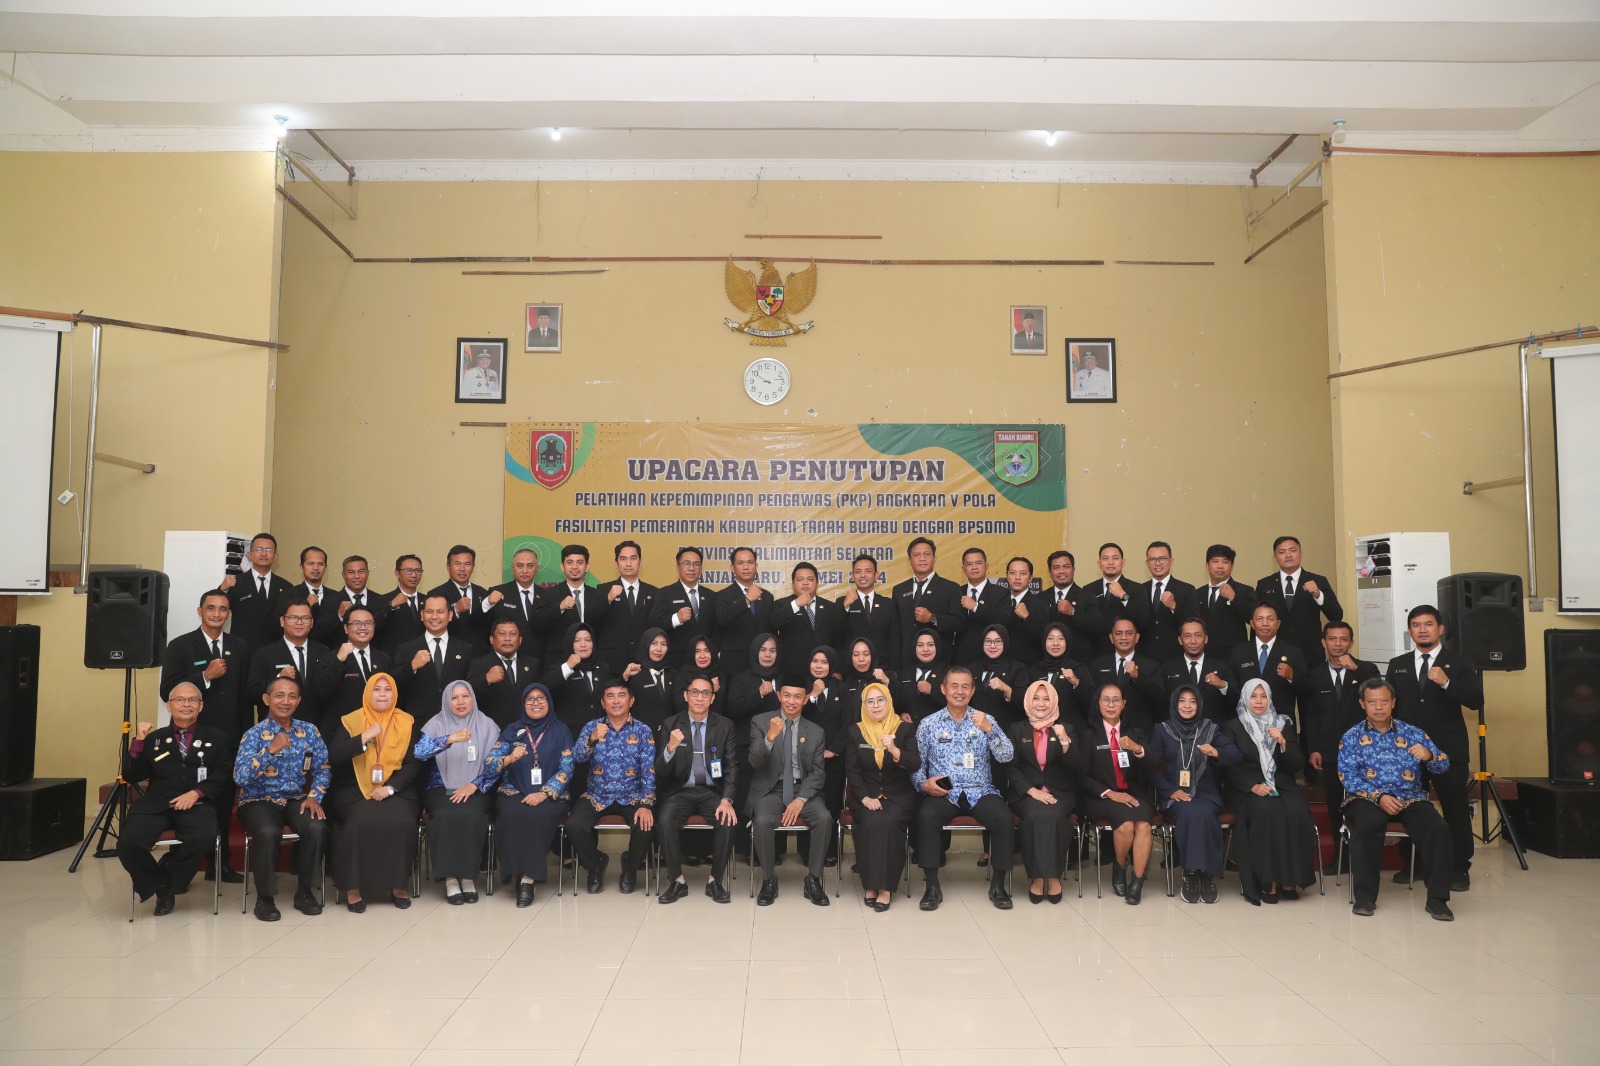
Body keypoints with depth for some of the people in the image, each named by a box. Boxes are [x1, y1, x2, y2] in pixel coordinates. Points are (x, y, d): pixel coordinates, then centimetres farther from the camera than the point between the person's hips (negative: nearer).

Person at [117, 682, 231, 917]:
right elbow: (130, 777, 13)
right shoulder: (154, 738, 21)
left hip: (196, 805, -2)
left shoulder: (217, 739, 15)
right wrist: (139, 741, 0)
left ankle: (168, 881, -2)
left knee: (204, 838, -34)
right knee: (128, 844, -27)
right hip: (156, 804, 2)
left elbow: (222, 778, 4)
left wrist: (196, 793, -14)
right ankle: (161, 886, 2)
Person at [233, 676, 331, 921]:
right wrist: (271, 750, -29)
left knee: (317, 828, -28)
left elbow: (322, 769, 4)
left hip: (296, 799, 3)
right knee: (269, 832, -35)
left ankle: (304, 891, -6)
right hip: (259, 800, -3)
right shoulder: (254, 735, -7)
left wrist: (314, 797, -13)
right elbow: (240, 778, -20)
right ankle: (265, 897, -12)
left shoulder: (309, 731, 4)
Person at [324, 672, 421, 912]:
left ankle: (398, 884, -10)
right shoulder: (350, 721, 3)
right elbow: (334, 756, -10)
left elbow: (415, 763, 0)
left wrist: (390, 788, -13)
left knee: (402, 821, -27)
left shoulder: (407, 722, 5)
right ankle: (353, 886, -13)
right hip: (356, 791, -1)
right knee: (361, 822, -30)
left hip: (396, 790, 1)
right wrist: (365, 737, -17)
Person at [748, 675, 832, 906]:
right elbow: (755, 762, -10)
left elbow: (818, 772, 2)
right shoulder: (760, 722, 1)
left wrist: (801, 800, -15)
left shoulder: (815, 731, 7)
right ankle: (769, 880, -10)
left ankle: (813, 880, -11)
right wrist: (770, 737, -30)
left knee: (824, 818, -27)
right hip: (771, 789, -2)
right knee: (763, 821, -32)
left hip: (803, 790, 2)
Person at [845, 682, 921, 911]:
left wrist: (895, 750, -29)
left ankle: (886, 888, -20)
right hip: (865, 795, 1)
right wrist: (865, 798, -14)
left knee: (889, 822, -31)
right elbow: (852, 770, 1)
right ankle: (870, 885, -16)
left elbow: (915, 765, -9)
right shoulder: (854, 732, 6)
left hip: (899, 795, -1)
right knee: (870, 823, -30)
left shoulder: (905, 729, 2)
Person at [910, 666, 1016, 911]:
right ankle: (932, 886, -17)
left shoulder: (985, 720, 9)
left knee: (1004, 818, -29)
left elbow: (1006, 757, -3)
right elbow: (916, 763, 8)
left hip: (980, 791, 1)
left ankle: (998, 885, -9)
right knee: (926, 816, -32)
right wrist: (923, 783, -13)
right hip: (942, 792, 0)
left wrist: (989, 729, -18)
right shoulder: (928, 724, 9)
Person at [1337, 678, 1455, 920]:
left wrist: (1429, 756, -19)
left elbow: (1443, 766, 5)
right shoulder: (1352, 737, 8)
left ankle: (1437, 898, -16)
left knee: (1439, 829, -28)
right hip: (1368, 798, -2)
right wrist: (1378, 797, -18)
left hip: (1411, 798, 2)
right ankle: (1365, 896, -22)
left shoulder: (1413, 733, 14)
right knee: (1365, 827, -35)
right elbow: (1347, 776, -4)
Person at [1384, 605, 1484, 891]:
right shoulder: (1397, 665, 11)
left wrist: (1446, 683, -22)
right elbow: (1390, 706, 10)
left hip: (1448, 749, -3)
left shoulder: (1459, 661, 2)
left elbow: (1476, 701, -8)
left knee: (1456, 808, 1)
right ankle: (1408, 864, 19)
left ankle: (1460, 869, 13)